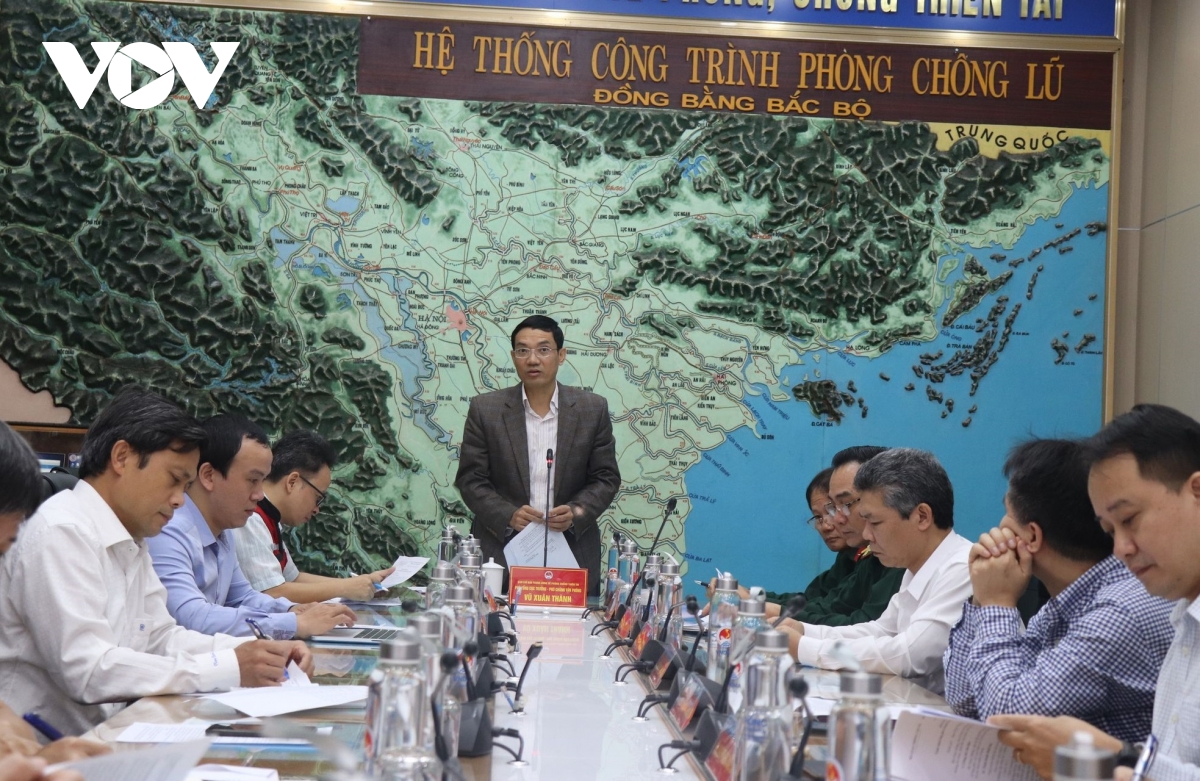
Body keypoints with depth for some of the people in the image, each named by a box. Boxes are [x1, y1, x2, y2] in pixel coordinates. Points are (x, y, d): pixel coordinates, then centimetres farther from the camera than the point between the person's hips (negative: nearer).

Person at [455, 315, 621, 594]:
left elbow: (606, 478, 6)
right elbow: (471, 480, 2)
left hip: (573, 554, 1)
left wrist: (576, 513, -12)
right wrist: (508, 516, -14)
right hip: (500, 555, -1)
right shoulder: (485, 409, 2)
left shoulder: (592, 409, 4)